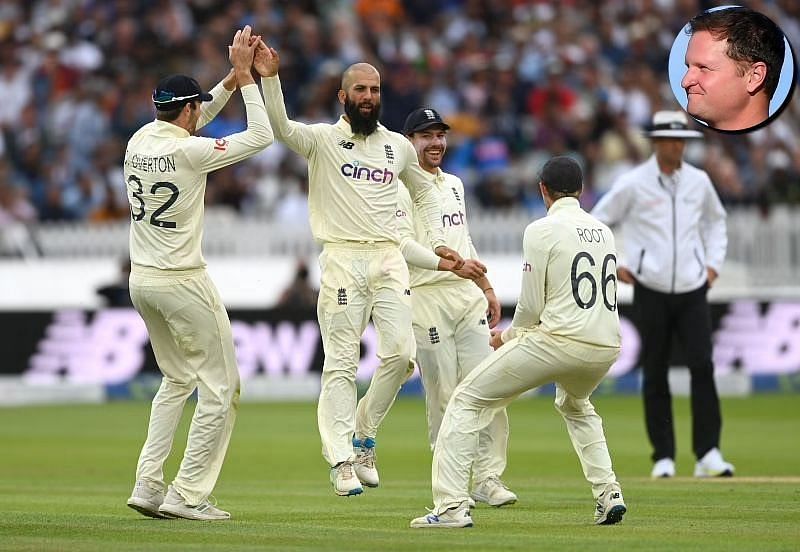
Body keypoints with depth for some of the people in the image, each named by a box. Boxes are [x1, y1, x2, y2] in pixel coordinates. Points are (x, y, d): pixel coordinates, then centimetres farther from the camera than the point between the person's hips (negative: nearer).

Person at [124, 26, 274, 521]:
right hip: (183, 283, -8)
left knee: (178, 381, 22)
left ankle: (147, 486, 13)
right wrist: (244, 77, -6)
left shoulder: (139, 141, 4)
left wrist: (234, 77, 14)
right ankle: (187, 496, -3)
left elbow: (189, 123, 22)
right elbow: (261, 136, -13)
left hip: (141, 280, 8)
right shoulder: (188, 151, -18)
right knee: (220, 387, 1)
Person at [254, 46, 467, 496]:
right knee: (341, 363, -6)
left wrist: (438, 242, 18)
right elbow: (281, 127, -16)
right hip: (342, 260, -3)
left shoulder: (399, 146, 15)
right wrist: (269, 79, -30)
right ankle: (342, 460, -7)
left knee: (400, 352, -10)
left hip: (389, 260, 3)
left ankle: (364, 435, 10)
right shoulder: (322, 139, 3)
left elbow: (424, 192, 30)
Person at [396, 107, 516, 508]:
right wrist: (448, 264, -28)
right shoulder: (401, 188, -4)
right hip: (426, 298, -7)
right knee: (444, 395, -6)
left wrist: (487, 287, 23)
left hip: (468, 295, 7)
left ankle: (488, 477, -1)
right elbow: (403, 243, -17)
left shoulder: (454, 185, 20)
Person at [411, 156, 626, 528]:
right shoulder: (603, 231, 17)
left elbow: (531, 306, -6)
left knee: (467, 401, 1)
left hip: (559, 340, -7)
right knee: (575, 405, 38)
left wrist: (508, 337, 15)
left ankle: (452, 507, -11)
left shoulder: (542, 230, -4)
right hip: (608, 346, 7)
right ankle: (609, 495, 22)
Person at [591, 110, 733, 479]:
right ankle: (663, 457, 10)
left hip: (692, 291, 2)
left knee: (702, 366, -12)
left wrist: (713, 262, 13)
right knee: (654, 374, 2)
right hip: (651, 292, -2)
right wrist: (614, 265, -2)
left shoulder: (698, 181, 7)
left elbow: (715, 221, 25)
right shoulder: (633, 183, -4)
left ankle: (708, 455, -12)